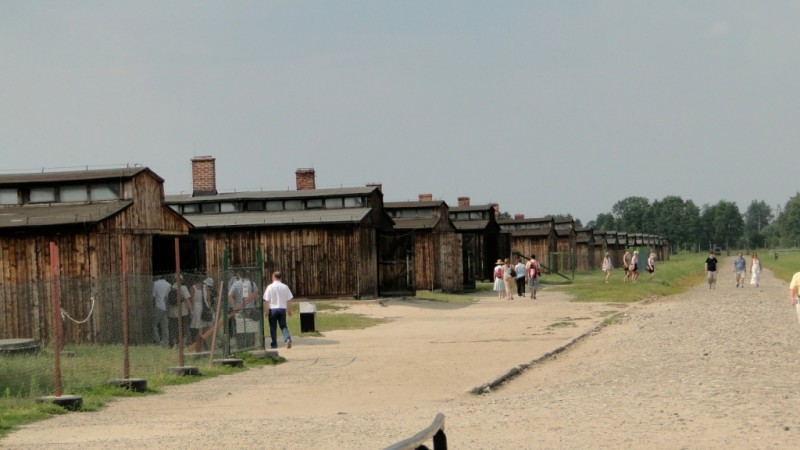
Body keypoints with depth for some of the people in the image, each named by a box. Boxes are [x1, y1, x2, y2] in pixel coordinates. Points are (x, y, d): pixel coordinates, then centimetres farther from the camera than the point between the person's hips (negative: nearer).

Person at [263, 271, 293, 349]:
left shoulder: (270, 287, -8)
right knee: (283, 326, 9)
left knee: (273, 327, 7)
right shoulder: (285, 287, 1)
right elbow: (289, 300, 4)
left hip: (273, 309, -2)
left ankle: (274, 344, 12)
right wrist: (289, 310, 14)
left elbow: (267, 300, -8)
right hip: (282, 308, 2)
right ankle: (287, 339, -14)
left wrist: (266, 311, -1)